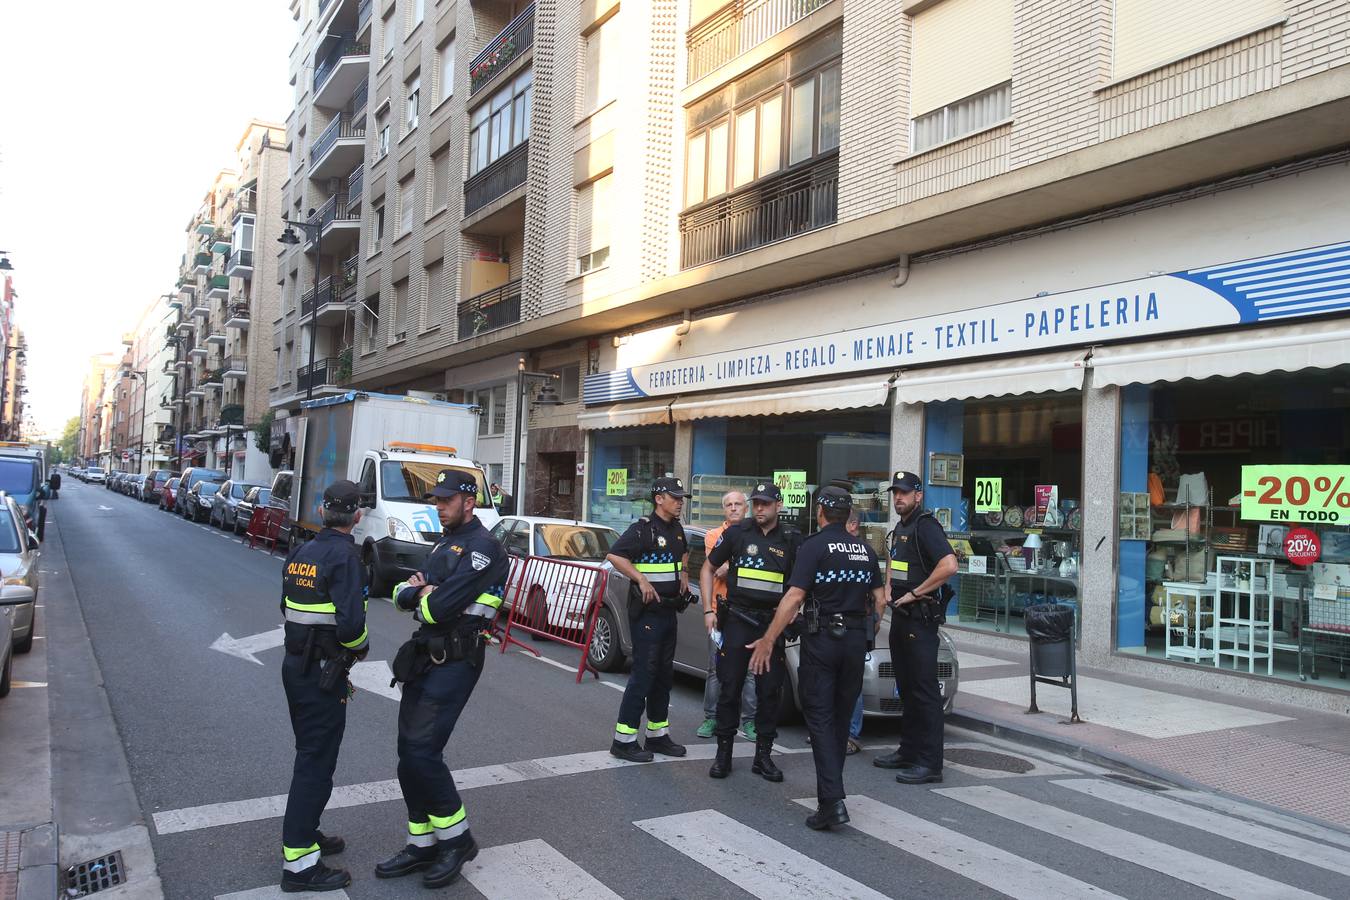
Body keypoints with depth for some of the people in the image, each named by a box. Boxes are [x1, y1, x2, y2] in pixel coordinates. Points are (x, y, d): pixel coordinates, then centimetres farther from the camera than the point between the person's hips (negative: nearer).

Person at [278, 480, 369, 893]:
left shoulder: (301, 552, 8)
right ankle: (298, 863, 5)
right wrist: (360, 646, -6)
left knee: (311, 754, 21)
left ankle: (305, 834, 35)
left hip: (295, 665, 9)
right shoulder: (344, 556, -18)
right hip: (323, 673, -9)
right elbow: (350, 623, -24)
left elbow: (287, 607, 15)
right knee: (316, 762, -1)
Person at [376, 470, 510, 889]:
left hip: (455, 661, -9)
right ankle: (423, 844, 21)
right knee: (409, 752, 9)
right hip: (426, 657, 9)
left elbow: (441, 608, -22)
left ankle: (457, 839, 6)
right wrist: (416, 589, -9)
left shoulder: (482, 547, -14)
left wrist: (422, 595, -1)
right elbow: (401, 594, 13)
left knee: (422, 751, -12)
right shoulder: (445, 543, 17)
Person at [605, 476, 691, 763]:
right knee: (643, 673, -8)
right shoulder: (643, 528, -13)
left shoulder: (677, 529, 12)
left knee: (664, 674, 13)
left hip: (669, 609, 9)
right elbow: (614, 556, -22)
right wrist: (641, 580, -23)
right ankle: (624, 739, -2)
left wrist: (683, 573, 15)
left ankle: (658, 734, 24)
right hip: (647, 610, -9)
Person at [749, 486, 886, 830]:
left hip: (822, 638, -5)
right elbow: (879, 600, 12)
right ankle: (831, 786, 26)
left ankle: (832, 800, -12)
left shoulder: (814, 546, -9)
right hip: (856, 640, 6)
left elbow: (794, 597, -17)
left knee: (820, 717, -3)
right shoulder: (865, 549, 10)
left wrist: (768, 640, -15)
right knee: (841, 716, 16)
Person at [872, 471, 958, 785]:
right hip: (901, 617, 10)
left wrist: (914, 594, -20)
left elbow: (949, 565, -26)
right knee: (906, 688, 16)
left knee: (924, 690, -7)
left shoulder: (925, 525, -13)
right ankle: (909, 751, 25)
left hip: (920, 617, -10)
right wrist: (893, 592, 12)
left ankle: (930, 764, -3)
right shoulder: (900, 528, 17)